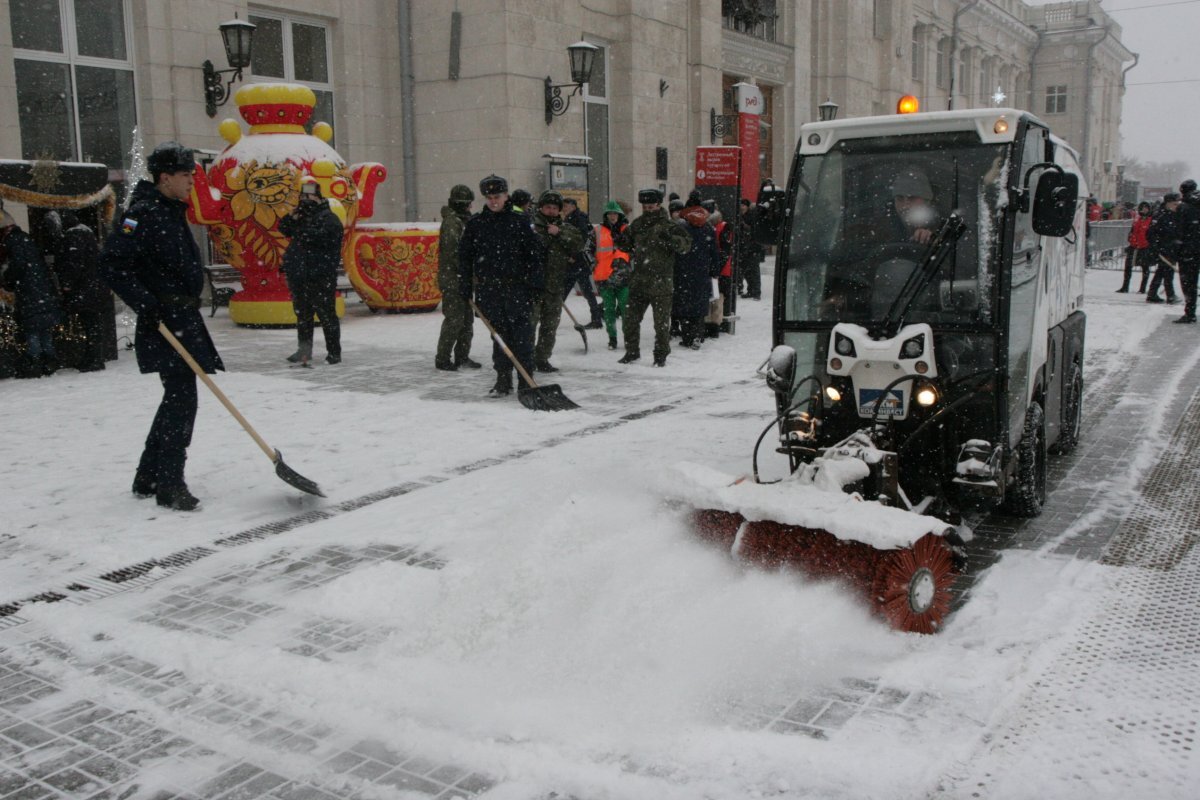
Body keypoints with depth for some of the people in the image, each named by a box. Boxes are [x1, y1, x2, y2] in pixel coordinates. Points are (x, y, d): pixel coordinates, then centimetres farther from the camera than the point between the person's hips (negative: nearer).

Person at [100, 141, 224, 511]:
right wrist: (144, 302, -25)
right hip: (163, 320, -11)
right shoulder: (145, 214, -14)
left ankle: (149, 477, 24)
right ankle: (169, 484, -5)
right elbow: (111, 263, -21)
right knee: (182, 397, -12)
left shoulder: (173, 213, 17)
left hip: (184, 318, 11)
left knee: (178, 397, 14)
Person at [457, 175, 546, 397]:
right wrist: (465, 287, 5)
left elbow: (535, 252, 0)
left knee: (522, 335, -3)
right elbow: (465, 256, 10)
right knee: (498, 334, 7)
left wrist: (534, 282, -7)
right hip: (489, 289, 2)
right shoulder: (475, 224, 7)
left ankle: (526, 380, 2)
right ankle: (503, 380, 14)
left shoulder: (520, 221, 1)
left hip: (517, 287, -2)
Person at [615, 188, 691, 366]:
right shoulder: (637, 224, 10)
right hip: (638, 281, 5)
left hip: (661, 283, -5)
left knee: (661, 322, 3)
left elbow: (686, 243, -17)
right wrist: (622, 242, 3)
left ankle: (661, 355, 15)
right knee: (631, 318, 10)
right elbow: (628, 243, 26)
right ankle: (632, 351, 25)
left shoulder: (668, 225, -7)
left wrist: (671, 239, -34)